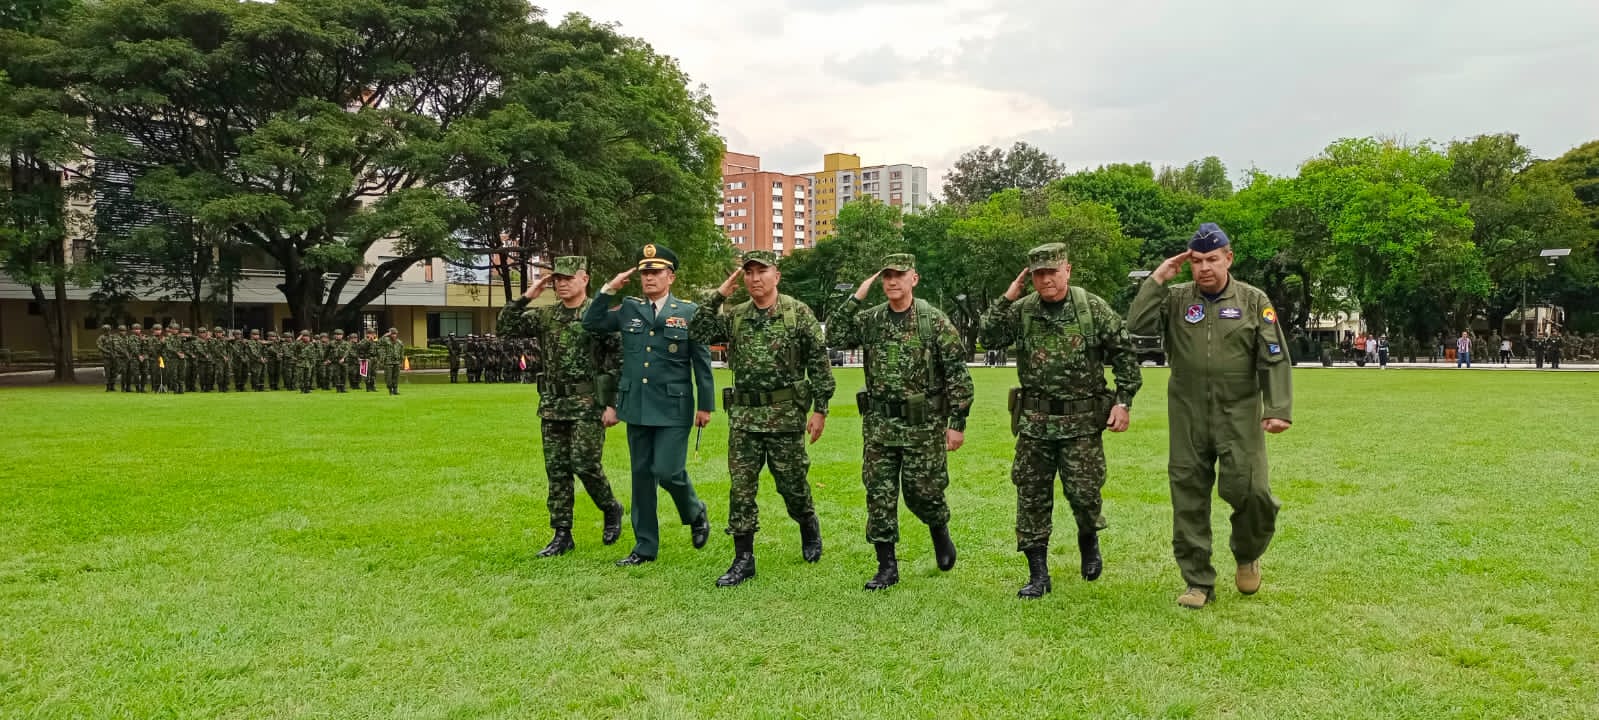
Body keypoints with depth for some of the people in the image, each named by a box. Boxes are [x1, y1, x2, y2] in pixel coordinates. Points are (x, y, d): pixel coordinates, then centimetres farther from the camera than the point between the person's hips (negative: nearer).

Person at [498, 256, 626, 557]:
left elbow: (618, 361, -9)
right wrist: (526, 297, -4)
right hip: (552, 405, 6)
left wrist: (612, 404, -13)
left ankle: (612, 508, 20)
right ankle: (562, 535, 14)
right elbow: (507, 326, 5)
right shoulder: (545, 315, 9)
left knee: (585, 465, -8)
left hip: (588, 404, -6)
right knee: (556, 470, 7)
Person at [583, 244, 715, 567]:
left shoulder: (689, 311, -1)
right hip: (637, 407, 4)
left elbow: (702, 362, -1)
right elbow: (591, 323, 10)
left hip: (673, 408, -4)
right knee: (642, 476, 9)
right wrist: (609, 290, 0)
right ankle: (645, 546, 19)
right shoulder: (629, 309, 8)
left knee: (667, 471, -10)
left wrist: (705, 405, -3)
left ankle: (696, 514, 21)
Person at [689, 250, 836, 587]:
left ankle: (809, 526, 38)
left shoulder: (798, 313, -3)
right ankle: (743, 560, 10)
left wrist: (820, 408, -6)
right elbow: (696, 335, -4)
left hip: (786, 414, -3)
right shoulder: (733, 316, 7)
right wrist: (718, 295, -6)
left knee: (792, 483, 8)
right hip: (743, 415, 3)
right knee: (741, 488, 2)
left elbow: (819, 362, -3)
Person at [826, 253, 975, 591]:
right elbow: (833, 337, -5)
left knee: (922, 492, 3)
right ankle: (887, 567, 13)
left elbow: (958, 375, -6)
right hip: (879, 424, 4)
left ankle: (940, 531, 36)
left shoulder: (934, 321, -6)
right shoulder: (870, 320, 5)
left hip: (924, 424, -3)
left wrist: (958, 423, -9)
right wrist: (856, 299, -9)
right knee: (879, 495, 3)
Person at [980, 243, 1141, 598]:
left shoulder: (1093, 308, -3)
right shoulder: (1022, 310, 3)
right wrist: (1007, 298, -10)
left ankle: (1089, 541, 33)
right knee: (1032, 496, 3)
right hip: (1035, 421, 2)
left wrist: (1124, 401, -4)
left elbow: (1124, 353, 1)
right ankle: (1038, 573, 13)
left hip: (1082, 421, -2)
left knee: (1084, 492, 0)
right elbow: (989, 338, -5)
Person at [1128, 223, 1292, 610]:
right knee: (1189, 499, 4)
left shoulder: (1254, 301, 3)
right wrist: (1157, 279, -9)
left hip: (1239, 414, -1)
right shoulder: (1176, 299, 5)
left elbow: (1275, 361, 1)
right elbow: (1138, 325, -10)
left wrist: (1278, 409, -9)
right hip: (1187, 416, 2)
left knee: (1248, 489, -12)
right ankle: (1198, 581, 17)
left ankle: (1247, 556, 20)